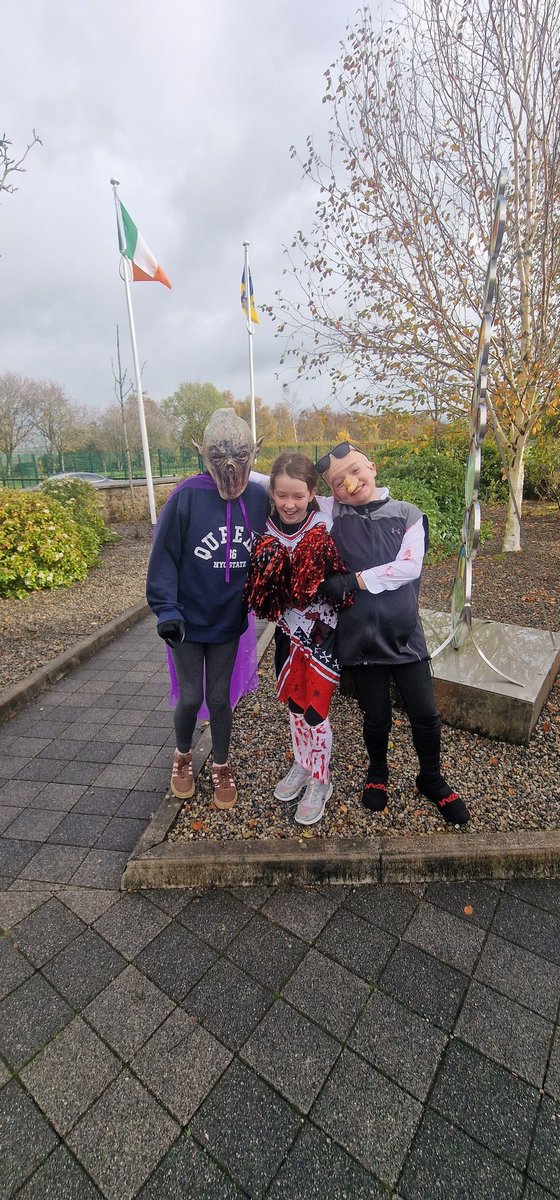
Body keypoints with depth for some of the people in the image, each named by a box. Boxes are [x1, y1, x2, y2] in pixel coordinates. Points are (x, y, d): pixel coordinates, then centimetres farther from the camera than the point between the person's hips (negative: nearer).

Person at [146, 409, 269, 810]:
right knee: (190, 698, 10)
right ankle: (183, 755, 40)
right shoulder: (188, 495, -16)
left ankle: (221, 767, 35)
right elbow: (164, 557, -12)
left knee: (219, 698, 12)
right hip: (187, 620, -1)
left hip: (228, 622, 2)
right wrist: (166, 609, -17)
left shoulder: (259, 498, -7)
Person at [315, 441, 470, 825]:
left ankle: (432, 780, 39)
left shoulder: (407, 514, -2)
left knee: (426, 715, 11)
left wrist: (352, 580, -18)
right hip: (359, 636, 0)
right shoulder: (332, 513, -2)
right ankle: (378, 774, 45)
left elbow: (408, 567, -15)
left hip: (405, 634, 1)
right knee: (377, 717, 14)